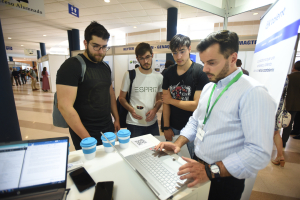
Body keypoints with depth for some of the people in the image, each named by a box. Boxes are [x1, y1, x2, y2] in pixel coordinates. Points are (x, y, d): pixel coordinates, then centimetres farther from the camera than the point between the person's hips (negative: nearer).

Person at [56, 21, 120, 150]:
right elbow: (65, 106, -20)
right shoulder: (72, 66, -14)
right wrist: (87, 138, -18)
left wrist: (116, 119, 10)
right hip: (85, 133, -5)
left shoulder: (105, 67, 7)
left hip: (108, 127, 6)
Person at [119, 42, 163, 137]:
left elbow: (159, 99, 11)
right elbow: (121, 97, -1)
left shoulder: (159, 77, 4)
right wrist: (131, 109, -19)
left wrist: (155, 109, -9)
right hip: (134, 124, -3)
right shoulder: (130, 75, -5)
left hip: (153, 123, 3)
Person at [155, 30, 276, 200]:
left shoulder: (254, 93, -21)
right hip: (197, 165, 7)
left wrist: (211, 171, -29)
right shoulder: (208, 87, 3)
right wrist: (178, 143, -5)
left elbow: (259, 152, -26)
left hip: (225, 178, -6)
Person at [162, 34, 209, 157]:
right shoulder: (169, 73, 3)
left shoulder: (200, 72, -12)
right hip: (173, 128, 4)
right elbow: (165, 102, 2)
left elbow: (197, 105, -18)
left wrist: (171, 100, -8)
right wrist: (166, 127, 0)